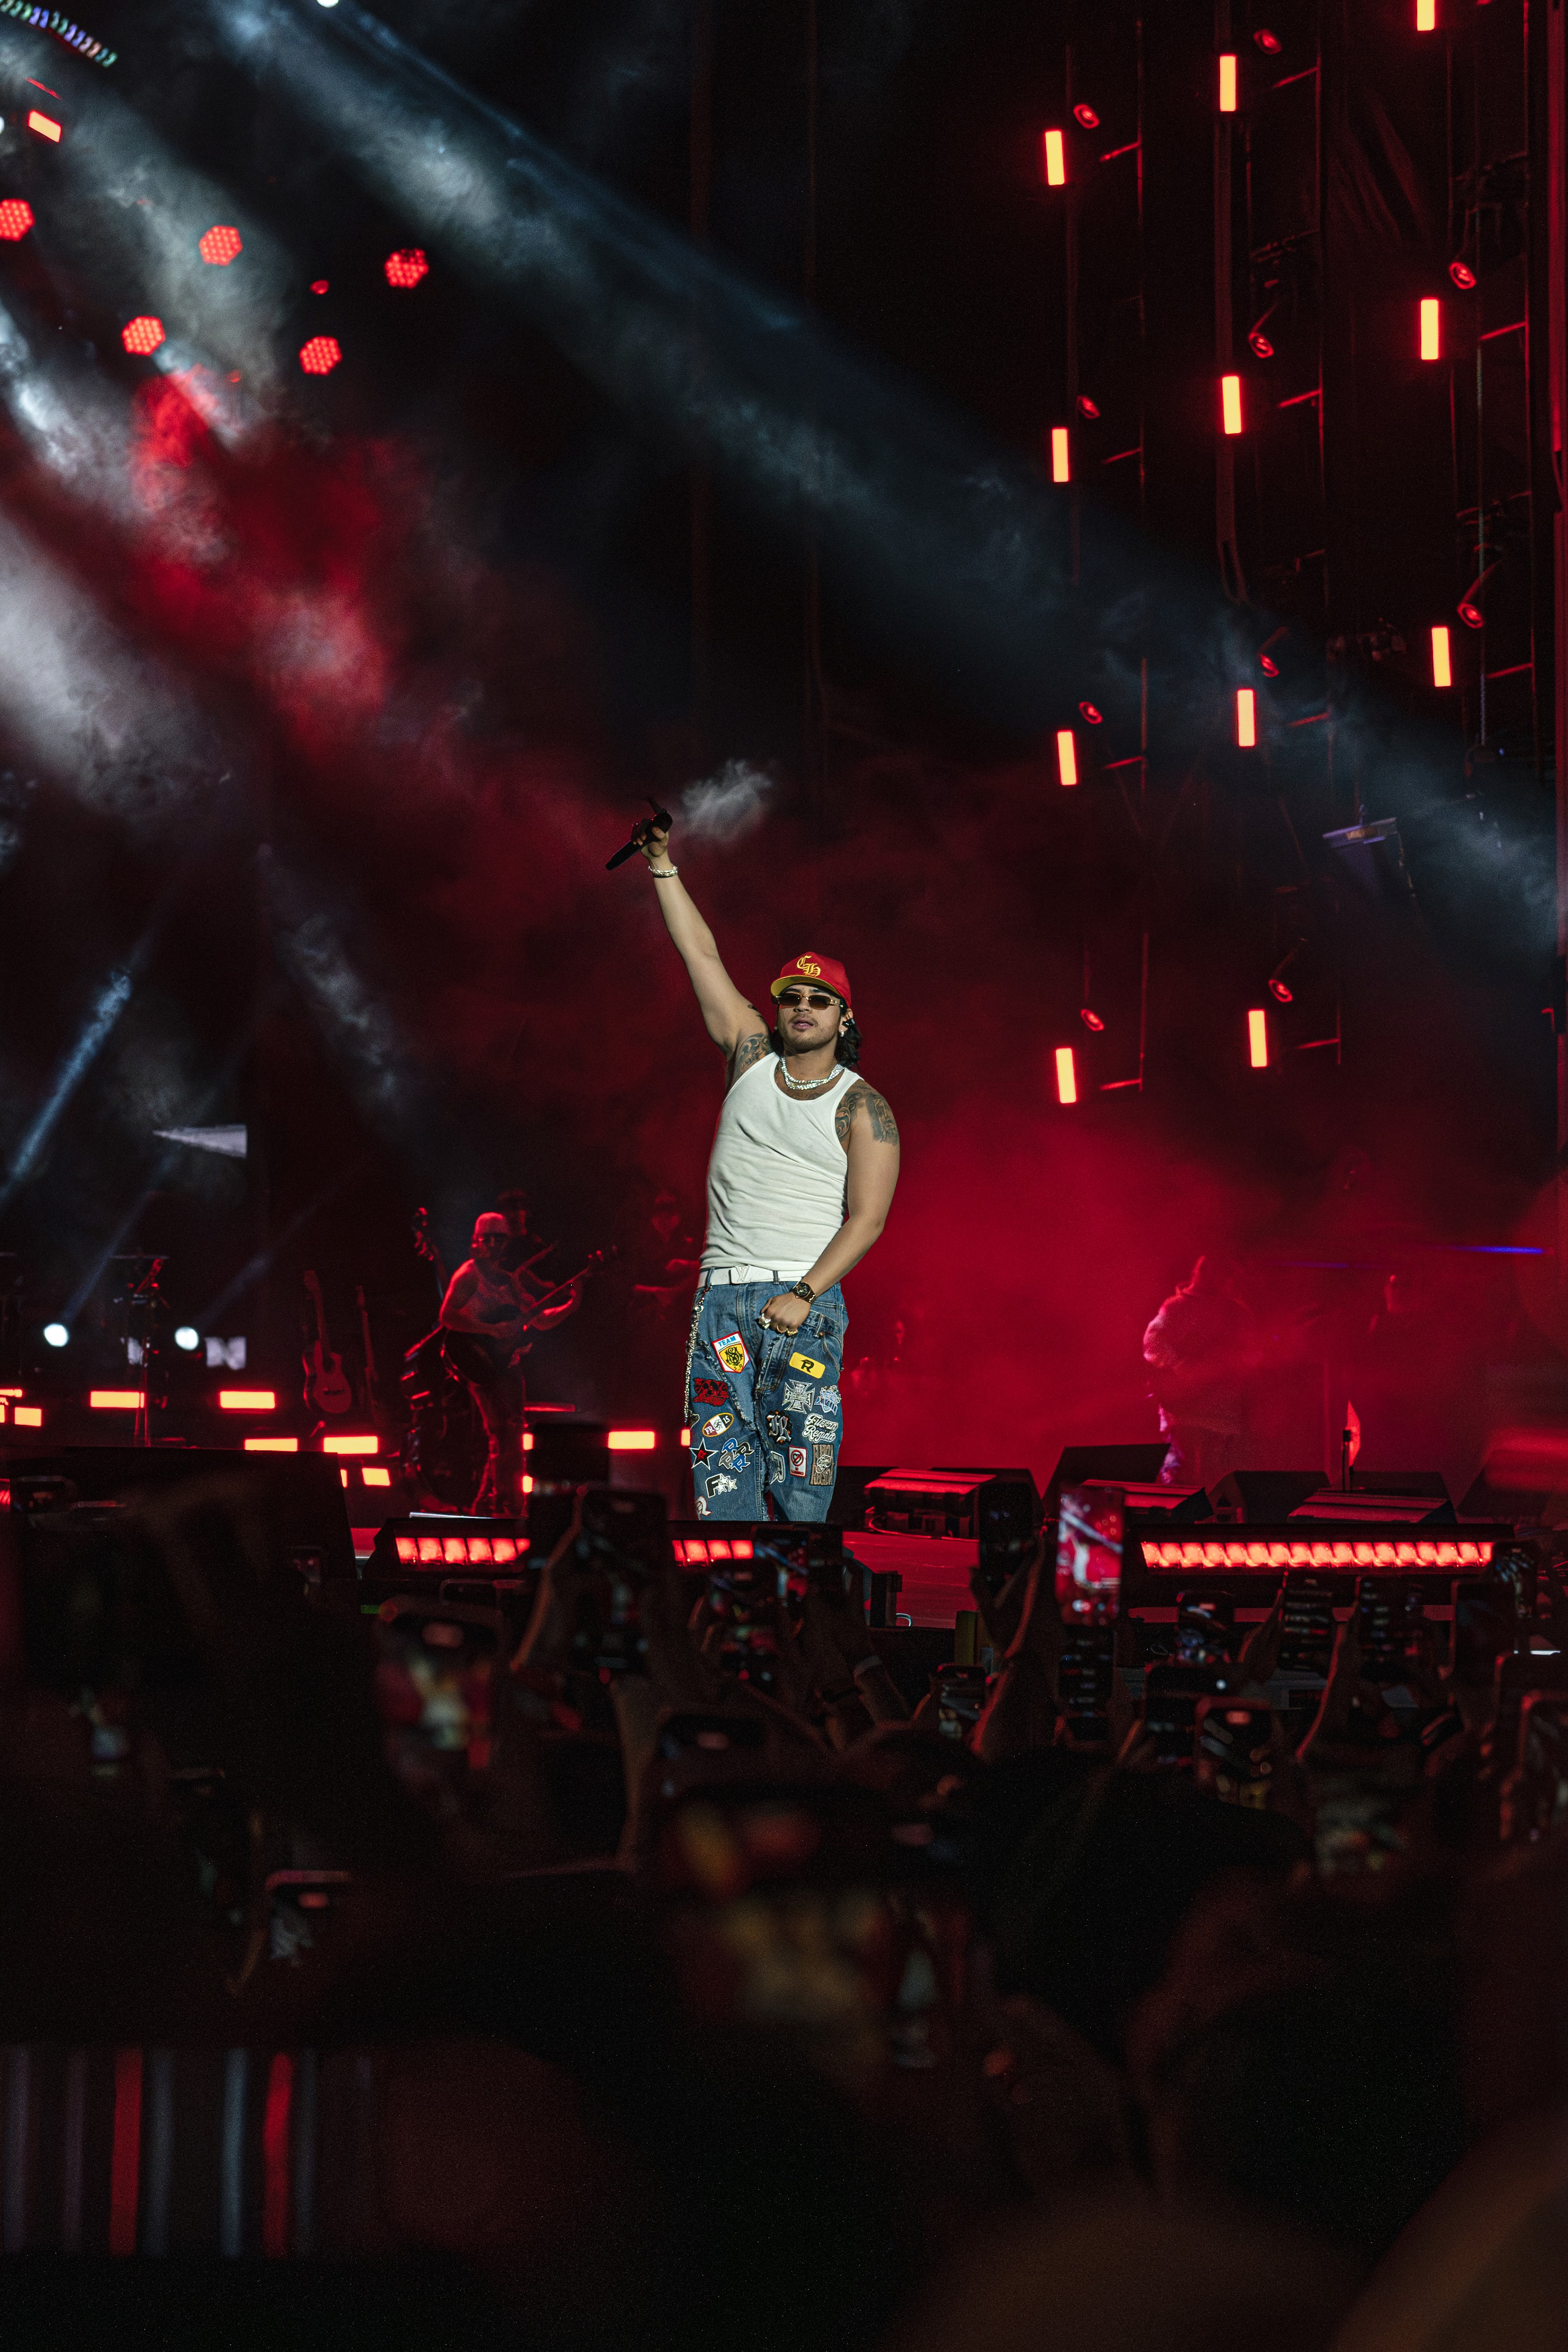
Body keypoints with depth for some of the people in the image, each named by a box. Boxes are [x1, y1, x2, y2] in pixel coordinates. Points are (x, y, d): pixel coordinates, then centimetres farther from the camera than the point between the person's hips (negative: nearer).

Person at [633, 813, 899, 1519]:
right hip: (723, 1294, 3)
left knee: (800, 1475, -10)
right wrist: (663, 869, 9)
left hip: (807, 1298, -3)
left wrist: (804, 1295, -16)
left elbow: (867, 1219, -6)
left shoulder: (861, 1108, 2)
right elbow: (703, 957, 12)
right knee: (721, 1468, -4)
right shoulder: (753, 1056, 12)